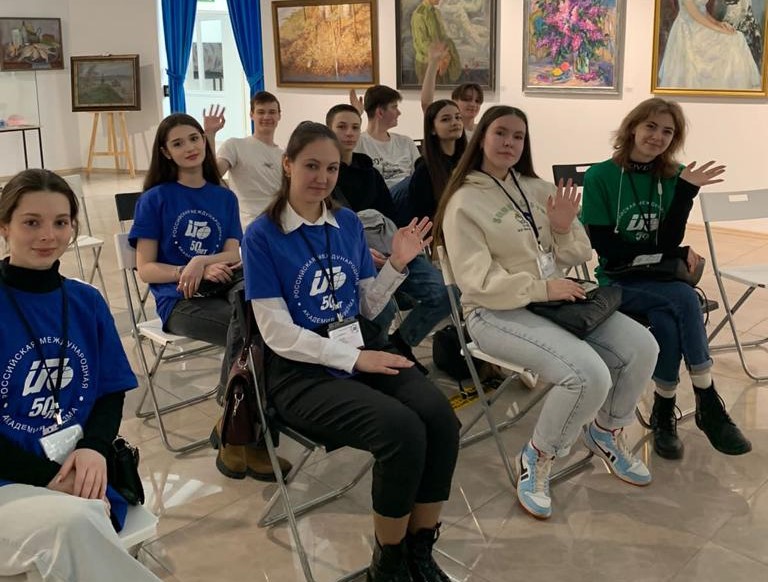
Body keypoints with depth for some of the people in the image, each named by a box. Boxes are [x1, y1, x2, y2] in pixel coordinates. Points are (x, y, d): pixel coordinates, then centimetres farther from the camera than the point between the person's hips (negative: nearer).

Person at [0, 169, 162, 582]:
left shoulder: (87, 302, 8)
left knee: (77, 533, -32)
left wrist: (94, 447, -10)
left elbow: (111, 394, 11)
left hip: (78, 481, 3)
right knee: (72, 521, -35)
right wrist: (49, 477, -14)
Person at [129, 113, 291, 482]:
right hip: (180, 301, -3)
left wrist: (201, 262, -17)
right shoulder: (155, 199, 5)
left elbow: (233, 254, 5)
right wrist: (192, 273, -16)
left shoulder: (225, 198, 16)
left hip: (223, 289, 4)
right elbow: (145, 269, 0)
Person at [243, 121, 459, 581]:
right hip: (302, 370, -5)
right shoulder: (262, 235, -6)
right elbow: (278, 333, -12)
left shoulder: (349, 223, 8)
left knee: (439, 414, -23)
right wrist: (354, 358, -18)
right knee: (403, 428, -29)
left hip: (363, 349, 5)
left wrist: (397, 264, -3)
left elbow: (367, 308, 13)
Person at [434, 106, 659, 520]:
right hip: (497, 312, -7)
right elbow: (479, 282, -16)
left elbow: (575, 258, 13)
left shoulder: (536, 189, 10)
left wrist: (565, 227, -8)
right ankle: (538, 458, -2)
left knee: (641, 347, -10)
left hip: (555, 299, 7)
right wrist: (542, 288, -21)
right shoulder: (464, 202, -9)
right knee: (589, 374, -28)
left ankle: (606, 432, 17)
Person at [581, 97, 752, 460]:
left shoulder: (674, 176, 2)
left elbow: (669, 242, -8)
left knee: (667, 324, -32)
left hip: (661, 279, 3)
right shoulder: (600, 177, -7)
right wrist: (674, 253, -12)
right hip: (617, 280, -3)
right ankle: (708, 404, -18)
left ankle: (664, 414, -13)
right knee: (684, 298, -30)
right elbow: (604, 244, -11)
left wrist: (686, 188, -18)